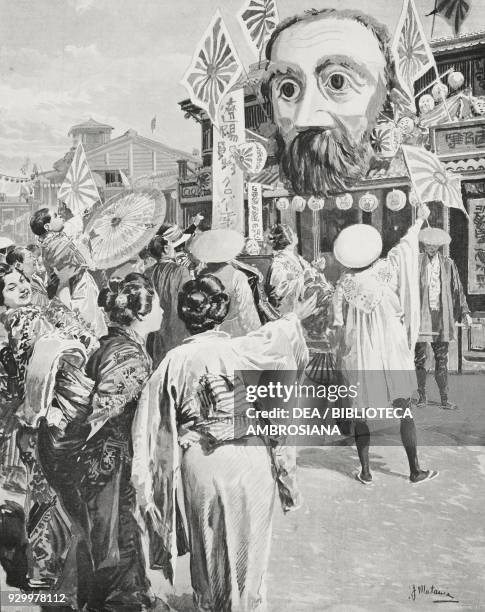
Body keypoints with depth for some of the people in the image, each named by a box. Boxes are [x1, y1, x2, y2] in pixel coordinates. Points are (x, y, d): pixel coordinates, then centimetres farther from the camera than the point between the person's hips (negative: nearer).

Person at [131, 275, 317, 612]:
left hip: (198, 464, 2)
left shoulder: (174, 361, -10)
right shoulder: (242, 349, -15)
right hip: (248, 459, -1)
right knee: (246, 544, 17)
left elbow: (151, 422, -7)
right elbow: (275, 337, 2)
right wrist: (295, 317, 20)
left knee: (206, 545, 22)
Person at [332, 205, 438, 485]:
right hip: (393, 354, -1)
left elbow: (339, 324, -2)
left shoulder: (344, 284, -7)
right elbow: (406, 245, 2)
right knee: (405, 412, 10)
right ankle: (415, 470, 18)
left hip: (360, 358, 1)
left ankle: (366, 472, 17)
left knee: (361, 414, 12)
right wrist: (420, 219, 16)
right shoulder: (386, 270, -11)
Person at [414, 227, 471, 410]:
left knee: (442, 360, 4)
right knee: (419, 358, 3)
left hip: (441, 317, 2)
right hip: (420, 315, -2)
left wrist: (464, 312, 7)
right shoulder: (416, 262, 0)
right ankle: (422, 396, 16)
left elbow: (457, 289, 13)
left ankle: (444, 399, 10)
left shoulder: (448, 264, 9)